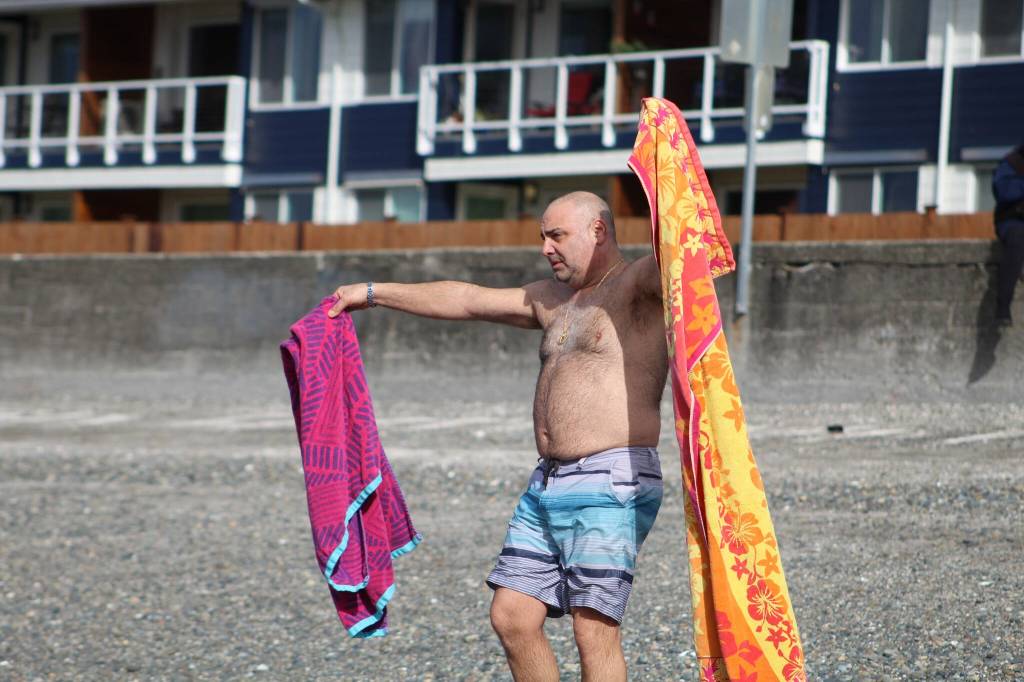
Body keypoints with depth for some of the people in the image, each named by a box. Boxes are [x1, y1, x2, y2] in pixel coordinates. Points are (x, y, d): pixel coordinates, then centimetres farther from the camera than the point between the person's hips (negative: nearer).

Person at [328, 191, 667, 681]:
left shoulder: (638, 285, -3)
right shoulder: (554, 300, 22)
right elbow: (466, 300, 29)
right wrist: (373, 294, 32)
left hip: (611, 484, -9)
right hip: (547, 484, 9)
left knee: (593, 629, -12)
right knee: (511, 617, 5)